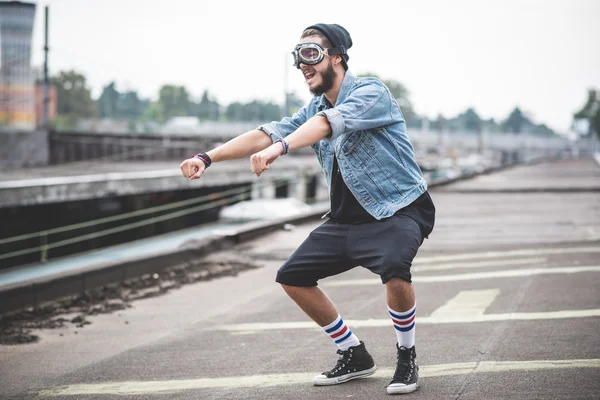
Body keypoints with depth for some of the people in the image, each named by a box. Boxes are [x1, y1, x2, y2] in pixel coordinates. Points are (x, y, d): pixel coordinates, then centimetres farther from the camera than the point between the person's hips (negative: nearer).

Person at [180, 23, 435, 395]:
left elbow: (329, 122, -35)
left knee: (394, 269, -36)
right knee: (292, 277, 4)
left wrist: (280, 148, -52)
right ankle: (355, 355, 18)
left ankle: (407, 357, -10)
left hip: (399, 211, -8)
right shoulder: (315, 109, 8)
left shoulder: (371, 92, -17)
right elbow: (267, 133, -2)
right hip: (347, 218, 8)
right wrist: (208, 156, -15)